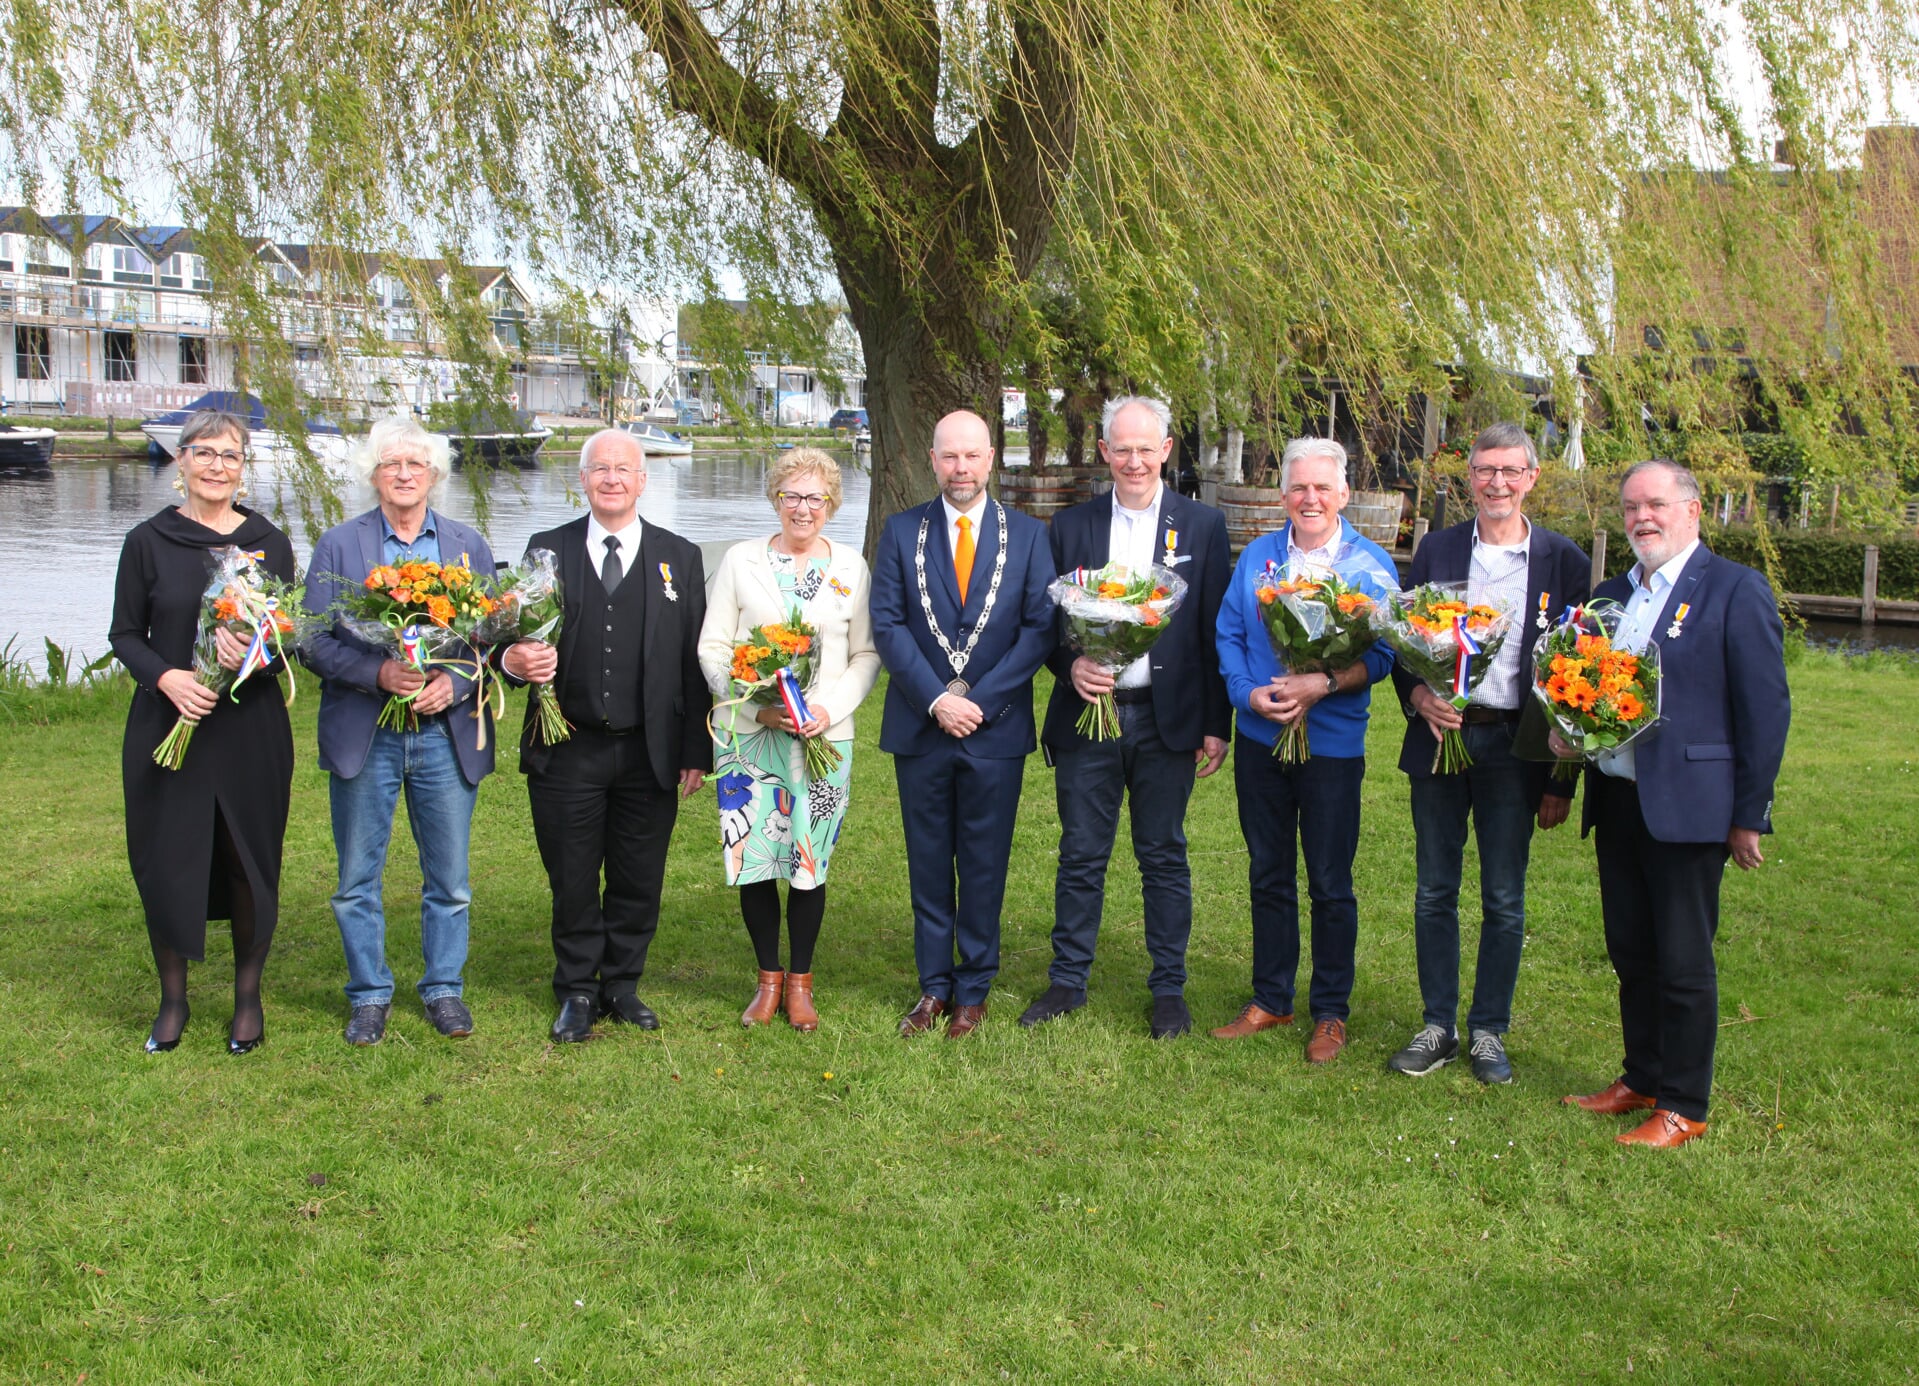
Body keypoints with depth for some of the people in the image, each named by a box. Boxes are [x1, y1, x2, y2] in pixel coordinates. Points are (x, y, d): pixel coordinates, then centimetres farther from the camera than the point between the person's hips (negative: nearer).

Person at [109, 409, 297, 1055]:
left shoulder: (269, 542, 4)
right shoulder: (149, 541, 2)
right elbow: (125, 633, 4)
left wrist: (255, 654, -17)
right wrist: (167, 676, -15)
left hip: (251, 729, 0)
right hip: (166, 725, 0)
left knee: (249, 864, 5)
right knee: (164, 864, 4)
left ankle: (248, 998, 23)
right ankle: (172, 1000, 23)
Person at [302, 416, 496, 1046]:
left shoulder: (469, 547, 7)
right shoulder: (338, 545, 3)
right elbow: (315, 642, -2)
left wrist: (454, 682, -14)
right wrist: (378, 673, -18)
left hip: (447, 731, 1)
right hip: (364, 734, -1)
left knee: (449, 879, 8)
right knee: (357, 881, 7)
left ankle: (444, 989, 23)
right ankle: (369, 994, 22)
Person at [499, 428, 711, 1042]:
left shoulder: (679, 557, 6)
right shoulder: (547, 550, 6)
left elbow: (694, 659, 3)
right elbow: (521, 635, 3)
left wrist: (696, 750, -2)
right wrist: (515, 659, -23)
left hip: (649, 755, 0)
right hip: (567, 753, 0)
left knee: (638, 882, 9)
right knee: (572, 881, 8)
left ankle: (623, 985, 27)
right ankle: (577, 991, 25)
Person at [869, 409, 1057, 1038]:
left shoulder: (1028, 535, 2)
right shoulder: (901, 532, 4)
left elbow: (1040, 628, -4)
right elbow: (886, 624, -2)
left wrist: (977, 700, -12)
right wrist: (935, 699, -13)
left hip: (995, 727, -1)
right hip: (920, 726, 1)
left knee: (984, 866, 7)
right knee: (928, 863, 9)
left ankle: (974, 990, 19)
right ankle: (934, 987, 21)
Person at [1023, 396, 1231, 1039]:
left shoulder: (1202, 526, 2)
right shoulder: (1071, 525, 6)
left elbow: (1216, 632, 1)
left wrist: (1216, 725, -2)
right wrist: (1071, 665, -12)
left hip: (1167, 720, -1)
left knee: (1164, 857, 8)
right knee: (1081, 856, 8)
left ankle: (1169, 989, 20)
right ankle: (1068, 981, 22)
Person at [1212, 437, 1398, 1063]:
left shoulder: (1370, 564, -3)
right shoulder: (1257, 557, 7)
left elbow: (1382, 653, -9)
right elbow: (1229, 635, 5)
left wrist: (1323, 684, -24)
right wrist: (1250, 694, -13)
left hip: (1332, 745, -3)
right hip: (1259, 737, 3)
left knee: (1330, 884, 4)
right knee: (1268, 875, 13)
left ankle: (1331, 1013, 17)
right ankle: (1270, 1000, 25)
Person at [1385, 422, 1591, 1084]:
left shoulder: (1564, 561, 0)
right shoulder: (1437, 550, 5)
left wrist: (1561, 781, -3)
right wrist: (1416, 694, -14)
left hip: (1513, 745, -2)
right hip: (1438, 732, 2)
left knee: (1504, 900, 6)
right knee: (1435, 892, 8)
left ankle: (1488, 1031, 20)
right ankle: (1438, 1027, 21)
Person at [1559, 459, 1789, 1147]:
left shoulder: (1735, 589, -7)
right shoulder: (1609, 594, 14)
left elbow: (1766, 708, -9)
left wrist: (1748, 816, -10)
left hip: (1687, 807, -6)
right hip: (1615, 801, 7)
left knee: (1684, 963, 1)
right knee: (1631, 954, 15)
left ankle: (1683, 1108, 13)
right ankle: (1642, 1079, 29)